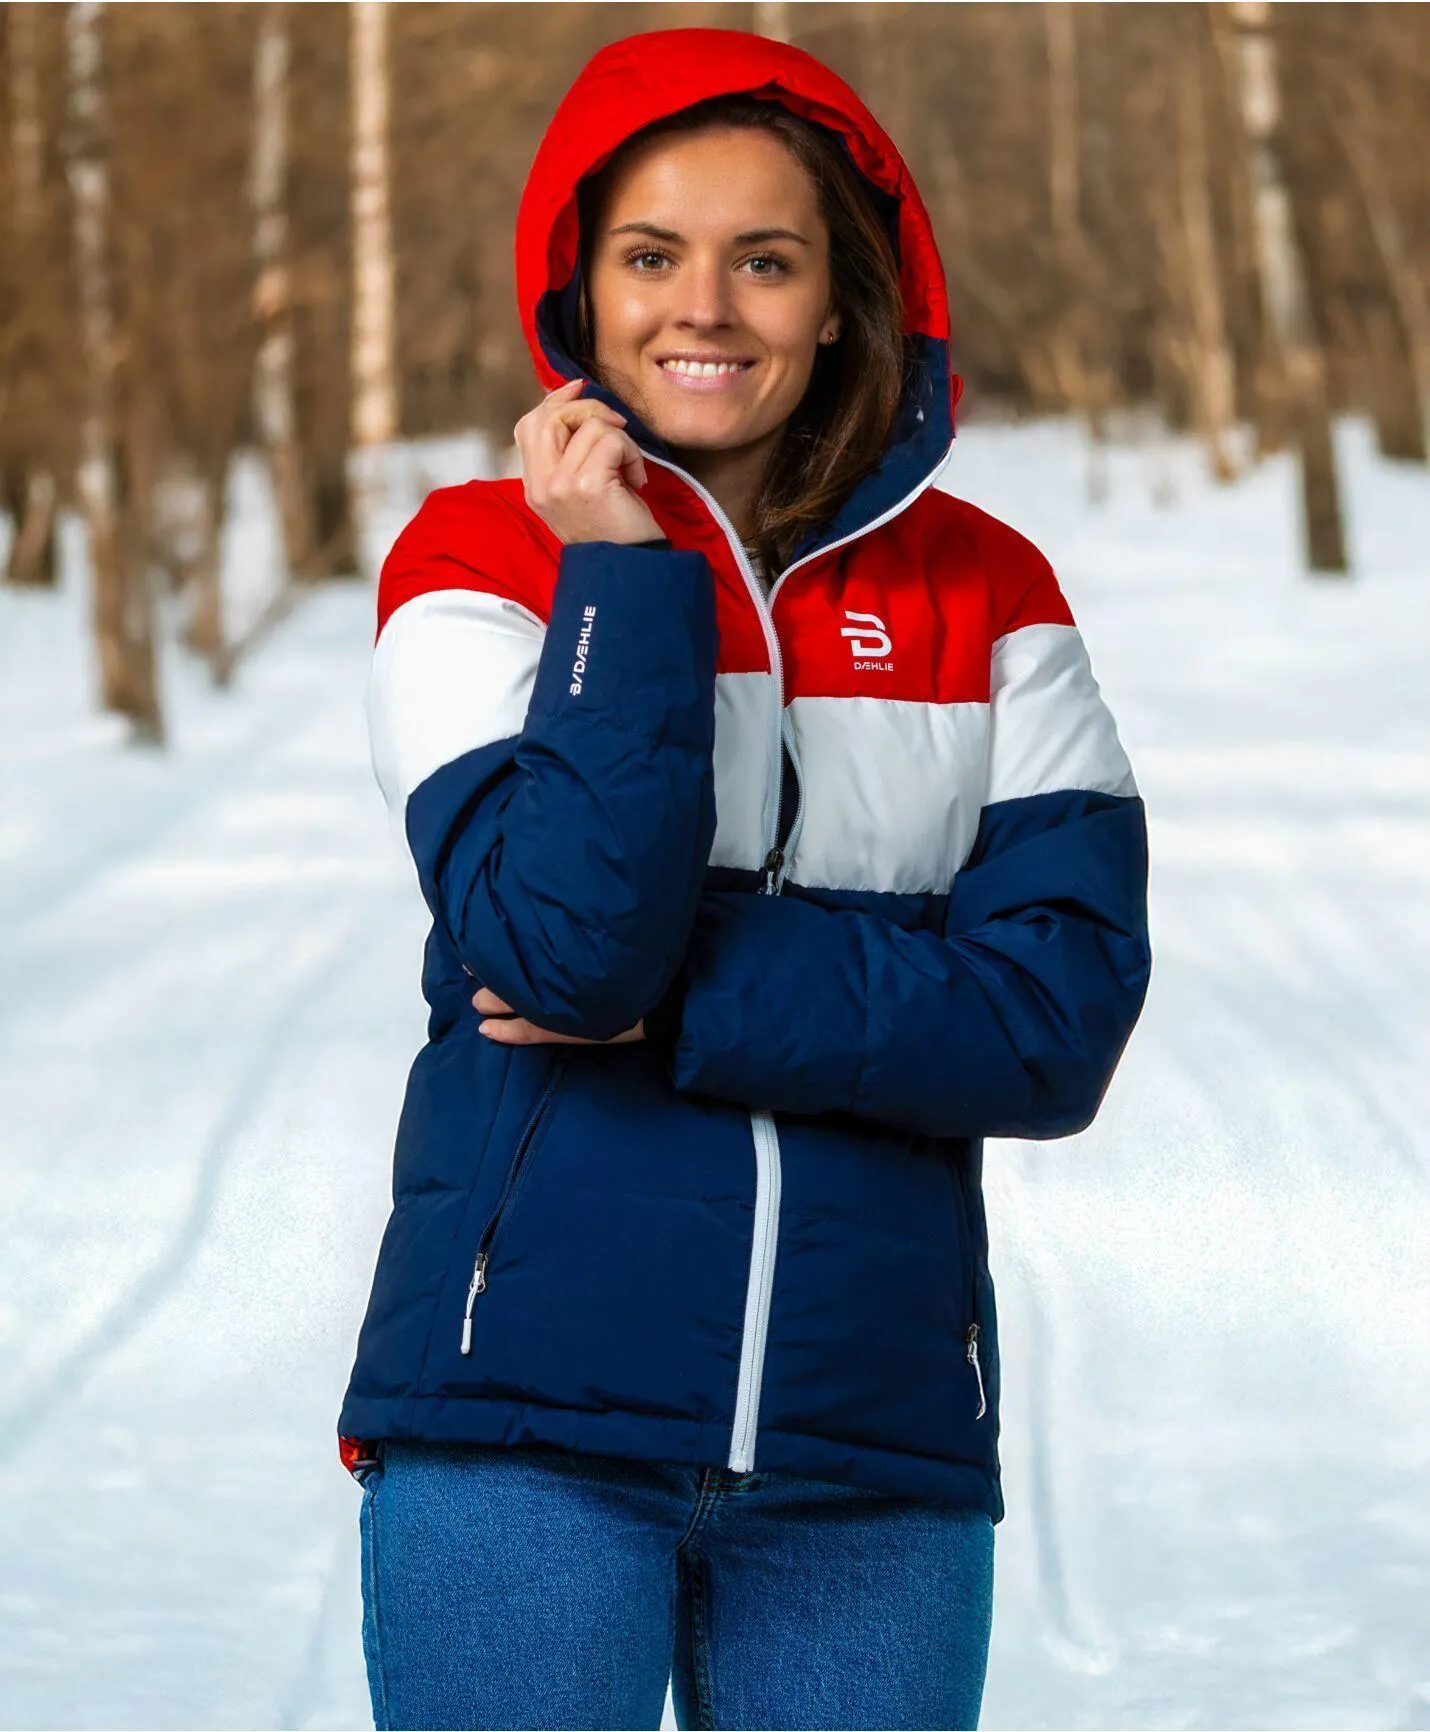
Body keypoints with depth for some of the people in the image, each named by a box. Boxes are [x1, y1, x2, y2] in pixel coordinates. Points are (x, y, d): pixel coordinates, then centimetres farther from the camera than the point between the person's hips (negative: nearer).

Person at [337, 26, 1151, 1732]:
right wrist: (629, 583, -11)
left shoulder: (982, 594, 6)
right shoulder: (481, 561, 0)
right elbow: (567, 942, -15)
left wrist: (673, 1011, -12)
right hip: (525, 1423, -2)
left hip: (879, 1446, 2)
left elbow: (1060, 1018, -5)